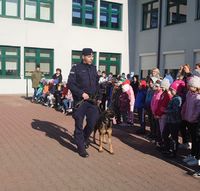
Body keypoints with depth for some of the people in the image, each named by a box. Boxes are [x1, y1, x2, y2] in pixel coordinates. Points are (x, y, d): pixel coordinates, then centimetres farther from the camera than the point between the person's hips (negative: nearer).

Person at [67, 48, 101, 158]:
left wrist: (99, 97, 10)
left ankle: (84, 139, 33)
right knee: (79, 124, 2)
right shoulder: (76, 68, -4)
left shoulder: (93, 68, 13)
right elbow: (70, 84, -11)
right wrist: (81, 93, -18)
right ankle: (81, 147, 15)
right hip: (80, 101, -5)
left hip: (92, 100, 5)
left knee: (92, 122, 5)